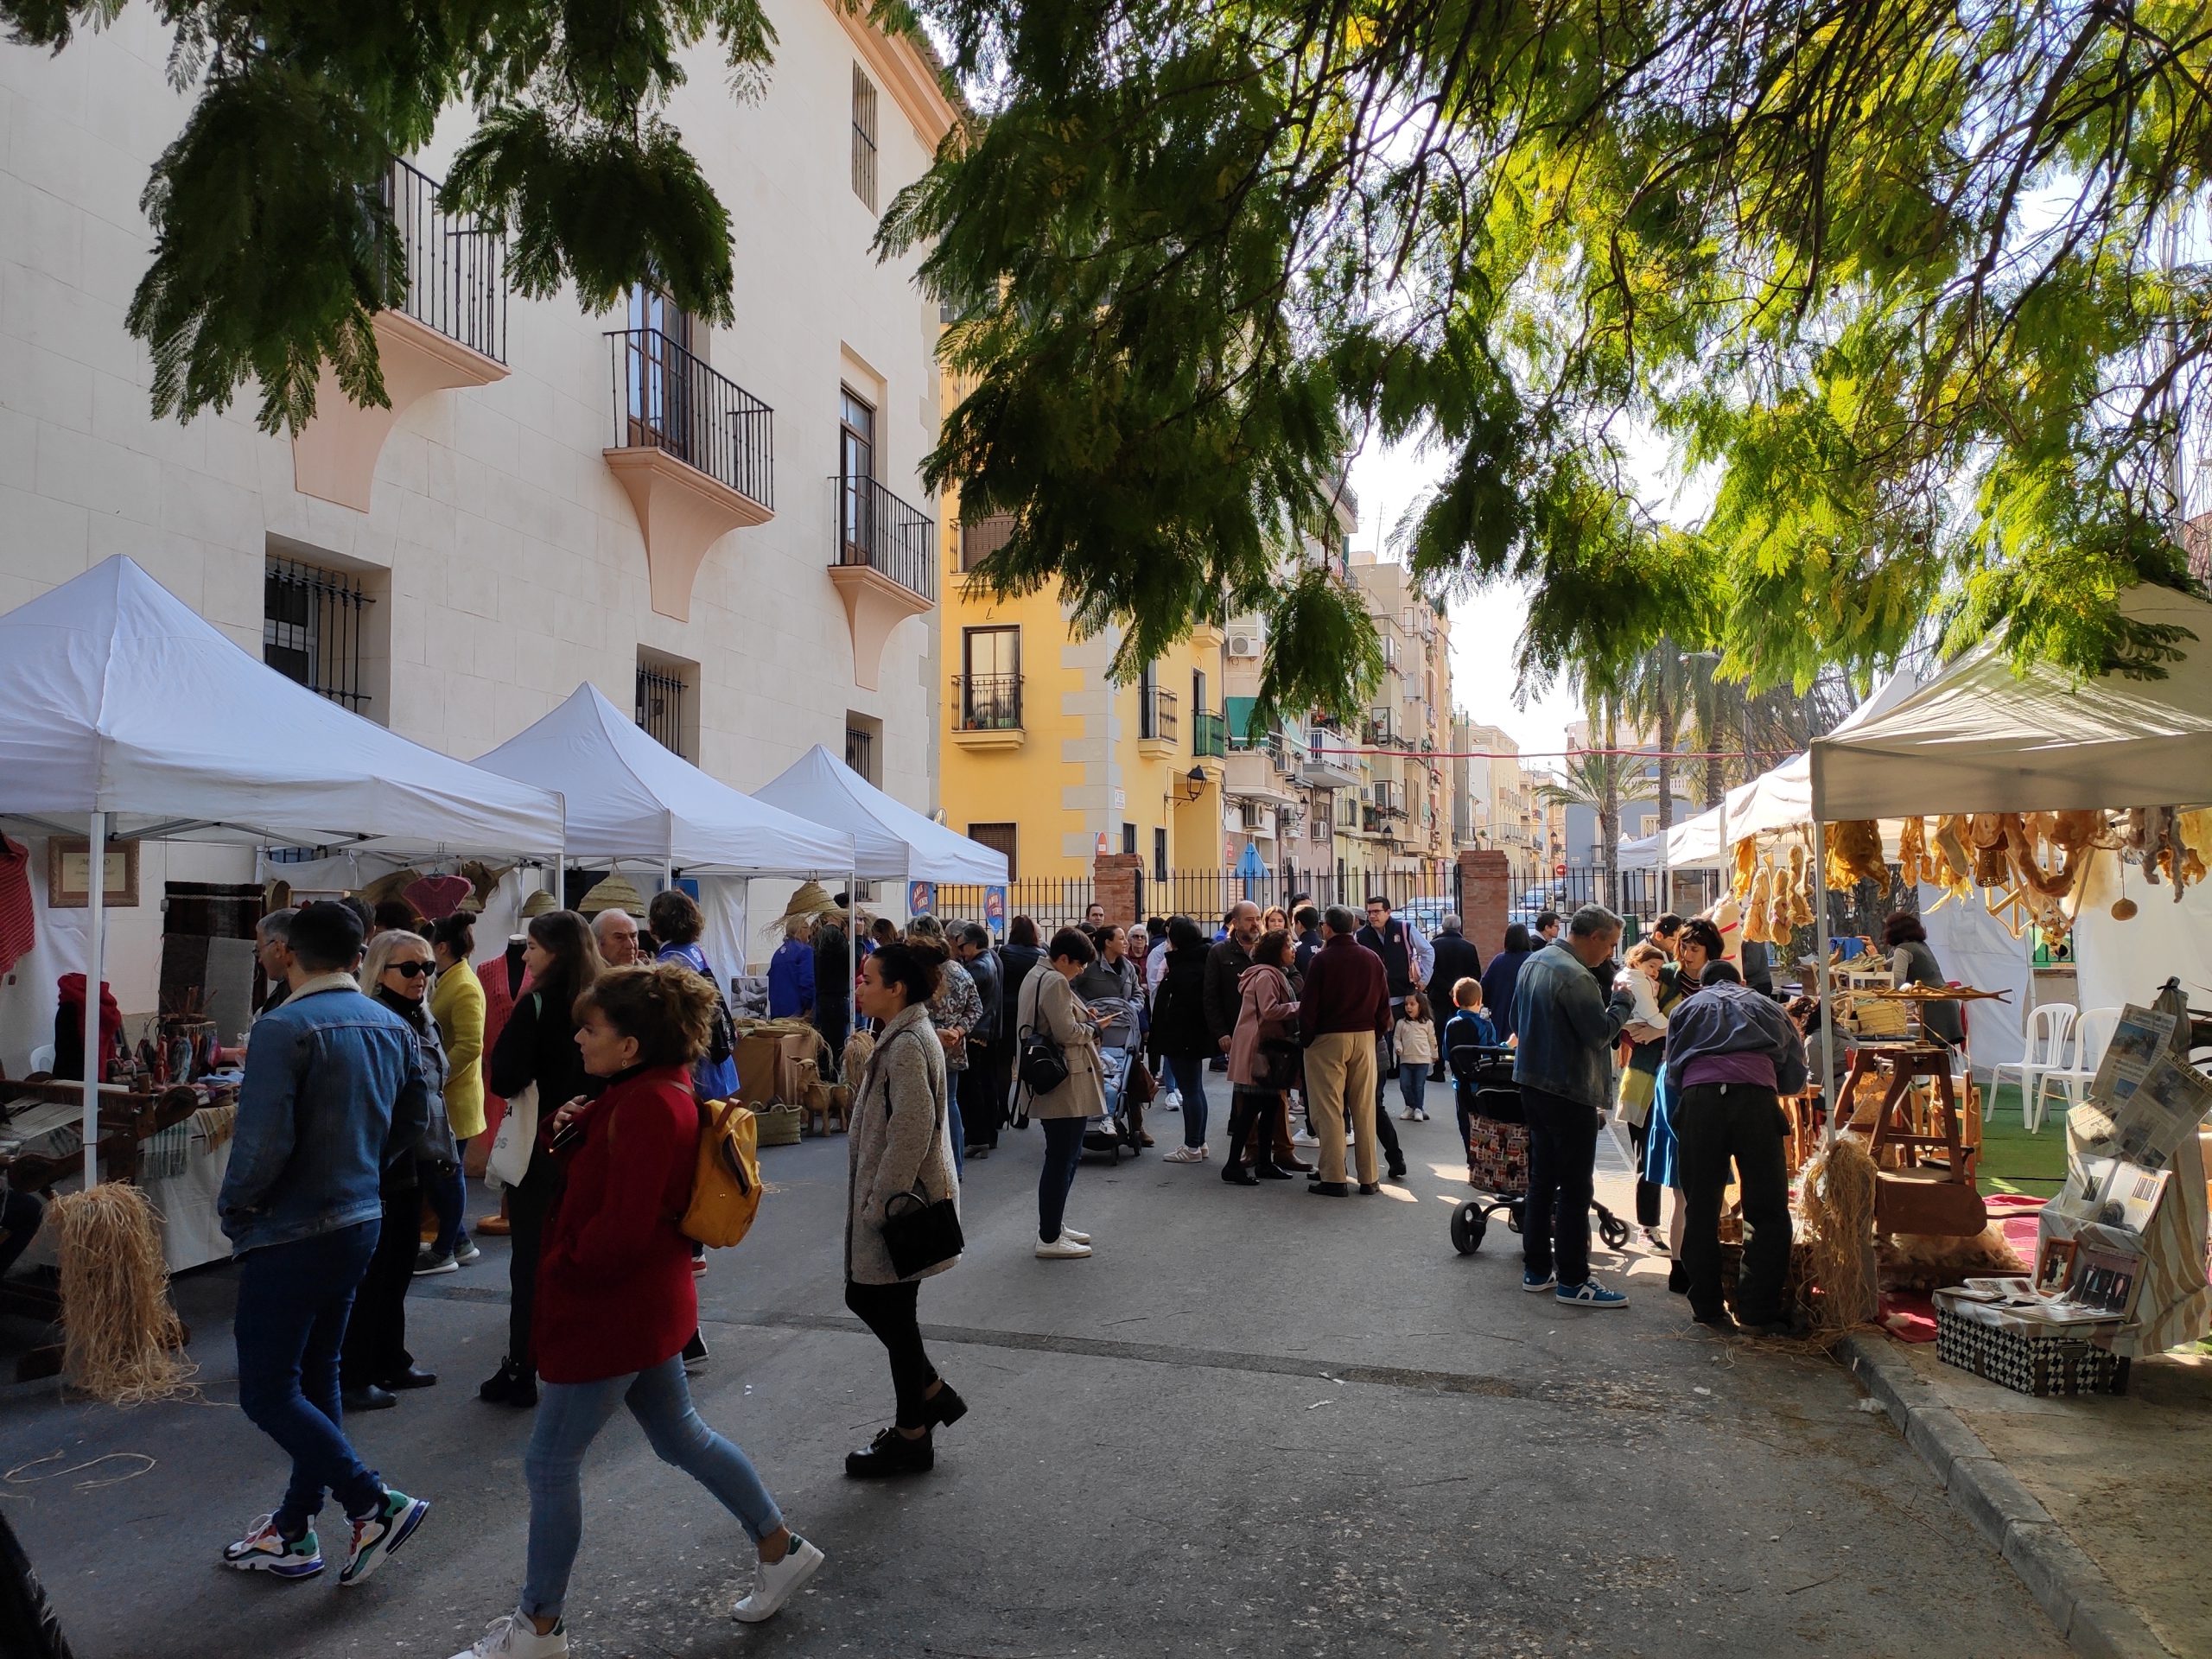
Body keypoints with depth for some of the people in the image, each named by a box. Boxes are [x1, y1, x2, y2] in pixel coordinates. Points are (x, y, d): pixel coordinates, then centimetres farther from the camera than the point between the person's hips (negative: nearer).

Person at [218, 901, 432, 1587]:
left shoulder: (283, 1029, -19)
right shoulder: (392, 1026, 4)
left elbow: (263, 1143, -23)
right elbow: (413, 1120, 13)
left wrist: (233, 1205, -6)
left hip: (290, 1235, -8)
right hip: (360, 1222, 8)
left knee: (268, 1392, 3)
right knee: (315, 1377, 18)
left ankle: (378, 1506, 1)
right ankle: (292, 1532, 28)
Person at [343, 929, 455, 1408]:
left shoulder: (422, 1022, 12)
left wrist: (444, 1152, 19)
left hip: (415, 1166, 9)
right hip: (381, 1169, -9)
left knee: (399, 1268, 18)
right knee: (370, 1275, 1)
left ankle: (391, 1361, 30)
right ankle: (352, 1378, 12)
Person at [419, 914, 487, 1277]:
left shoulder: (464, 987, -18)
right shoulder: (448, 981, 13)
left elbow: (470, 1047, -24)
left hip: (453, 1097, -9)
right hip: (442, 1095, 9)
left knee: (447, 1172, 1)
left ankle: (445, 1251, 13)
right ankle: (459, 1240, 25)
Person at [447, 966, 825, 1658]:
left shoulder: (647, 1108, -25)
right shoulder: (645, 1090, 8)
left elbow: (622, 1228, -28)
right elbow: (604, 1179, 12)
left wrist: (561, 1266, -12)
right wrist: (571, 1134, -6)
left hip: (612, 1310, -10)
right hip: (646, 1303, 10)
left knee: (550, 1463, 5)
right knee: (681, 1437, 20)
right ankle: (780, 1547, 31)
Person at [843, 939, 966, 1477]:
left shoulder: (907, 1045, -21)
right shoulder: (901, 1036, 11)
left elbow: (911, 1133, -26)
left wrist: (880, 1205, -20)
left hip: (901, 1205, -10)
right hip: (895, 1200, 10)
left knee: (893, 1312, 3)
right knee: (863, 1296, 17)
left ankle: (912, 1437, 20)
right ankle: (933, 1395, 29)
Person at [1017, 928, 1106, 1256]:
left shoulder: (1035, 976, 15)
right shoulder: (1056, 982, -17)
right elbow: (1067, 1032, -21)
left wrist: (1082, 1020, 9)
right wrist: (1093, 1028, -4)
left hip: (1048, 1081, 11)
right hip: (1066, 1084, -11)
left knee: (1066, 1156, 20)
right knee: (1061, 1159, -4)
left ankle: (1054, 1226, 30)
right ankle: (1049, 1239, 3)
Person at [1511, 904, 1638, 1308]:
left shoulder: (1534, 962, 10)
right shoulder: (1575, 977, -21)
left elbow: (1517, 1021, 18)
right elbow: (1600, 1032, -20)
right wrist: (1622, 1002, -6)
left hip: (1534, 1086, 10)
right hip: (1569, 1093, -10)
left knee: (1542, 1180, 15)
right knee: (1576, 1188, -2)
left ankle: (1536, 1269, 22)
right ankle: (1573, 1281, 3)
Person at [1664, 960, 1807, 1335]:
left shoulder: (1688, 1007, 28)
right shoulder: (1766, 1006, 28)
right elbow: (1795, 1076, 27)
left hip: (1698, 1096, 1)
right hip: (1756, 1095, -1)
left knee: (1701, 1209, 8)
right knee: (1768, 1211, 4)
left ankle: (1707, 1308, 11)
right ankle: (1760, 1312, 1)